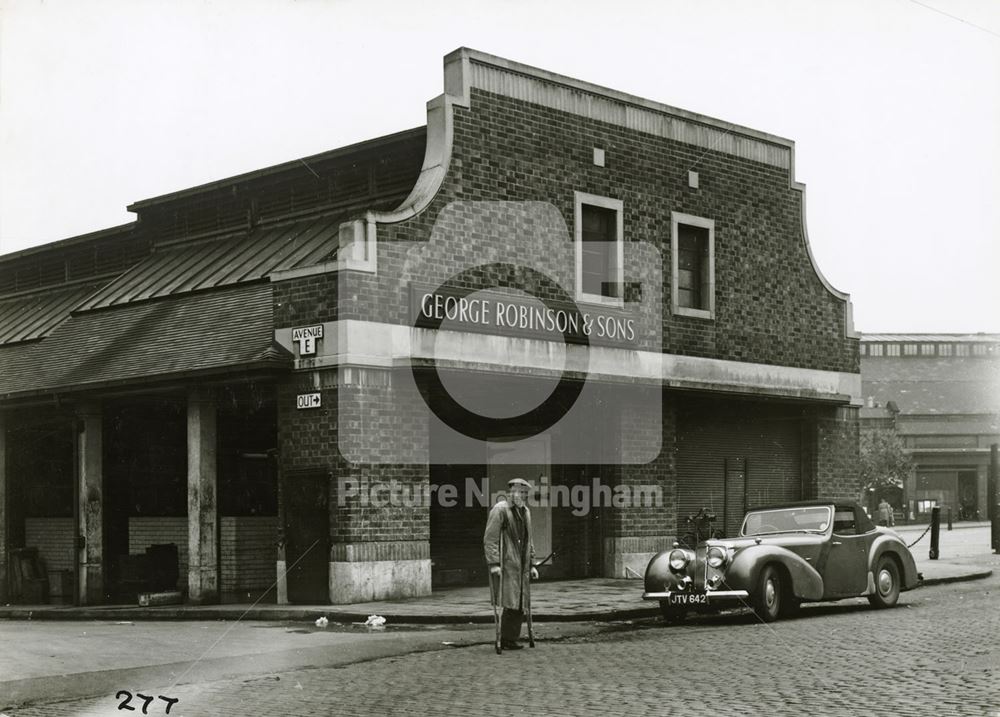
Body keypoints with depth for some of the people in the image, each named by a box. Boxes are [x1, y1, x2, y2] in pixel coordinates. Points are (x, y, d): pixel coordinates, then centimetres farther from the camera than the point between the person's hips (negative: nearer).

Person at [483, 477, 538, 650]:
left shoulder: (525, 511, 17)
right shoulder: (499, 510, -8)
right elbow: (490, 539, -12)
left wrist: (531, 564, 18)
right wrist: (494, 563, -19)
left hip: (521, 566, 8)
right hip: (505, 565, -8)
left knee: (520, 605, 4)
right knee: (510, 603, -10)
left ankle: (510, 639, 12)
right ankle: (505, 640, -2)